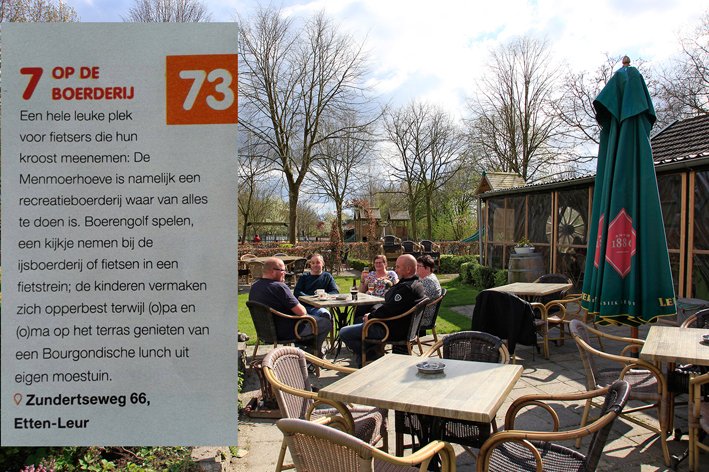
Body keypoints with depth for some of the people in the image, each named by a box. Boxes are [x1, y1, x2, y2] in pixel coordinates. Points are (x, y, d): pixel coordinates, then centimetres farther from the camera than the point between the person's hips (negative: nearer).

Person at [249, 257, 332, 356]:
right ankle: (315, 351, 26)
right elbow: (301, 312, -25)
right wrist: (303, 309, -2)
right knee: (327, 322, 7)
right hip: (286, 332, -9)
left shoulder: (254, 287, 0)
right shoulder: (279, 287, -27)